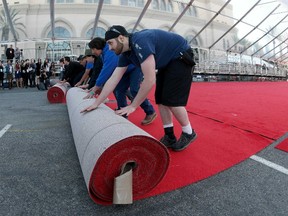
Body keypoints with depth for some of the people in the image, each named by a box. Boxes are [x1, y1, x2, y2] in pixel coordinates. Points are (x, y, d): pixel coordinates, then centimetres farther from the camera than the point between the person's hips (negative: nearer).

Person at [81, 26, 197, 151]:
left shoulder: (140, 42, -31)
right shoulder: (126, 54, -2)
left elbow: (150, 80, -34)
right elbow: (113, 79, 0)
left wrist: (133, 106, -25)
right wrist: (96, 103, -2)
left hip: (181, 58, -9)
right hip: (167, 63, 9)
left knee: (172, 100, -13)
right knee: (161, 100, 2)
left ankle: (189, 134, 7)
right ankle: (169, 137, 11)